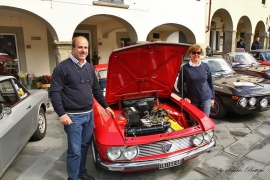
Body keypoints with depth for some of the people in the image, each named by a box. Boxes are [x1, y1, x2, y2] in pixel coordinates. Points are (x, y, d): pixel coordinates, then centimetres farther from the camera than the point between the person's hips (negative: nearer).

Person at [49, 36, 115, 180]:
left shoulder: (89, 67, 10)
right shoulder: (62, 67, -10)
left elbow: (96, 89, 17)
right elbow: (54, 92, -12)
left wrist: (106, 106, 17)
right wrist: (61, 114, -18)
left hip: (89, 114, 7)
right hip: (73, 116, -6)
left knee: (85, 146, 18)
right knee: (75, 150, 2)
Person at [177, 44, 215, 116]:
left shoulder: (205, 66, 1)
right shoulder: (185, 68, -8)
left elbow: (210, 82, 7)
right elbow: (180, 85, -2)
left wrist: (212, 97, 7)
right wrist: (185, 97, -9)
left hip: (206, 98, 2)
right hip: (193, 100, -1)